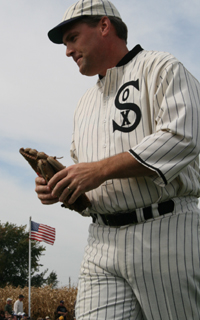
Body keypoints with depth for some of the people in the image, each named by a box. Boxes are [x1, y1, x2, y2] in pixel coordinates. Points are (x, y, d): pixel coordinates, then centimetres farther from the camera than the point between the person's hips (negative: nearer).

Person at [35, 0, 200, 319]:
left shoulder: (160, 68, 3)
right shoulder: (85, 103, 27)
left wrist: (101, 169, -17)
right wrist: (58, 187, 6)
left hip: (165, 231, -5)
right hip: (102, 242, 6)